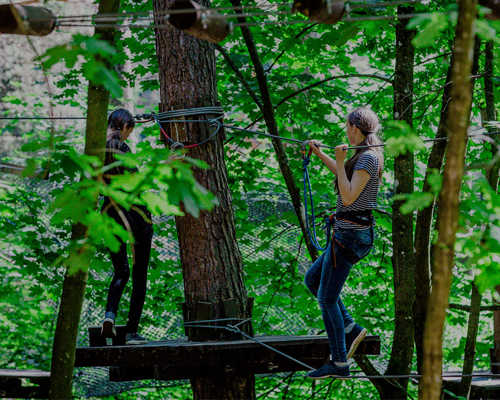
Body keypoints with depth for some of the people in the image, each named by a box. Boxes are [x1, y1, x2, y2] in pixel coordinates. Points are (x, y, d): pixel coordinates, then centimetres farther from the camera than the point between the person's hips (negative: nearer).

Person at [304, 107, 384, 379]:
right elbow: (346, 177, 33)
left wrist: (340, 160, -21)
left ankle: (339, 364, 0)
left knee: (327, 298, -4)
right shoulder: (368, 155, 12)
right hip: (350, 233, 10)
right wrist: (320, 154, 37)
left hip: (350, 234, -10)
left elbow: (348, 197, -24)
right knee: (312, 279, 20)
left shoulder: (367, 158, -18)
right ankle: (350, 329, 16)